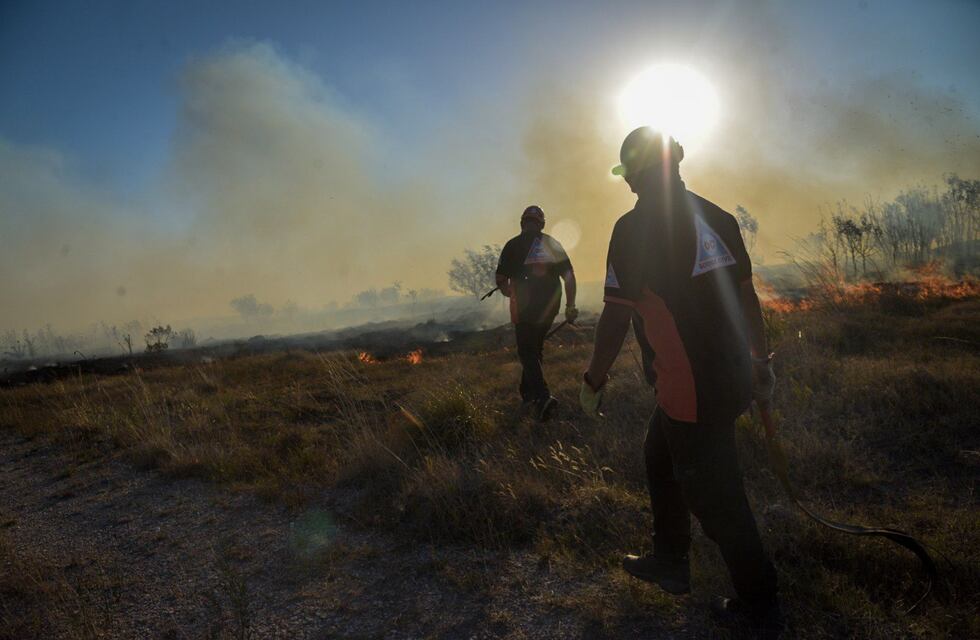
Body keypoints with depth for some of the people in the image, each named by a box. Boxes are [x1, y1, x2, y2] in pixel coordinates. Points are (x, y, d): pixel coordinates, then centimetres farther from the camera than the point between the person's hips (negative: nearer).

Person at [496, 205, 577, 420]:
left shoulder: (514, 245, -3)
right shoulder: (553, 244, 7)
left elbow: (501, 279, -2)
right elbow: (569, 276, 3)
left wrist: (508, 291, 20)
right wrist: (570, 305, 8)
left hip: (524, 306, -4)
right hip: (550, 306, 4)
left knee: (527, 352, 1)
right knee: (535, 348, 19)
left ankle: (542, 396, -17)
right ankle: (527, 394, 26)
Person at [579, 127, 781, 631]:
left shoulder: (634, 228, -15)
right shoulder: (717, 217, 6)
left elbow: (616, 316, -16)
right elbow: (746, 296, 11)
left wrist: (593, 382, -4)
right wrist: (761, 362, 20)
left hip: (692, 391, -8)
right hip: (734, 378, 8)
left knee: (715, 498, 9)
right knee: (660, 457, 25)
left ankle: (759, 603, 27)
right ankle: (669, 562, 39)